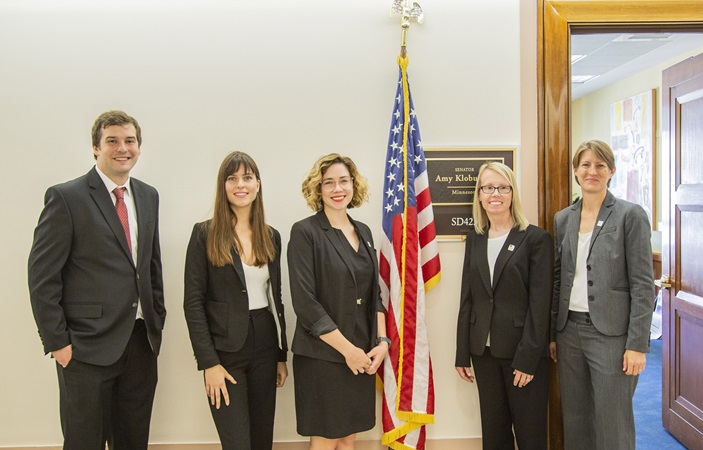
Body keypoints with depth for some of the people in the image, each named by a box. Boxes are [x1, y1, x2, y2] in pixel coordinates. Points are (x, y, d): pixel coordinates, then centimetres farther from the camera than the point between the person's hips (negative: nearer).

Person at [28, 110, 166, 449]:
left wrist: (158, 319, 12)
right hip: (88, 346, -5)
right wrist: (57, 342, -11)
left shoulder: (149, 196, 9)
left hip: (142, 343, 5)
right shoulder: (66, 198, -9)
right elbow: (42, 277, -9)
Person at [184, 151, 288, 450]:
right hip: (225, 352, -4)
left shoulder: (271, 237, 8)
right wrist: (209, 363, -13)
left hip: (265, 349, 5)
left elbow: (275, 298, 12)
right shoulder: (205, 234, -6)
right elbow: (193, 302, -8)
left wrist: (282, 355, 10)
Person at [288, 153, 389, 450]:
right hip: (322, 356, -6)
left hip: (363, 356, 6)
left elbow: (374, 294, 13)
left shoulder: (363, 232, 10)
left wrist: (382, 340, 0)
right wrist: (347, 349, -14)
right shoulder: (305, 232, -9)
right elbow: (305, 302, -15)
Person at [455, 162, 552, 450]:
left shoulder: (536, 238, -5)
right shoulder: (474, 239, 9)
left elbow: (540, 303, -10)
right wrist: (462, 354, 6)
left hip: (523, 352, -4)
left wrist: (527, 358, -14)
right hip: (484, 351, 4)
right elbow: (467, 299, 9)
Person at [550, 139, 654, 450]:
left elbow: (643, 285, -8)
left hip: (611, 333, -4)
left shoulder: (630, 215, -5)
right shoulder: (563, 219, 9)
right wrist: (552, 334, 11)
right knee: (574, 422, 13)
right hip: (569, 331, 5)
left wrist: (637, 344, -12)